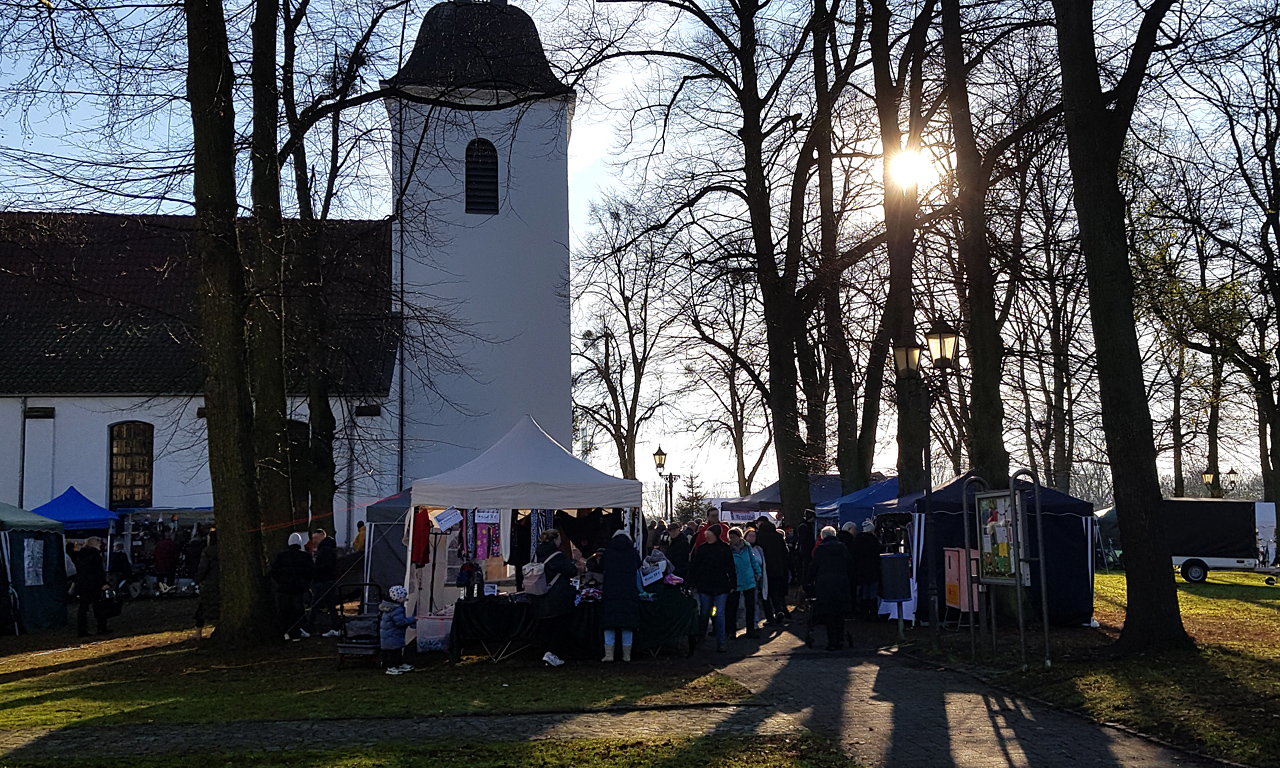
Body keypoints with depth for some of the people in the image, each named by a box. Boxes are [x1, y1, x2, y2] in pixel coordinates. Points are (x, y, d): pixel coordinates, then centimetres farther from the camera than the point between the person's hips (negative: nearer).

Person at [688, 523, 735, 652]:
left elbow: (731, 568, 5)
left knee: (720, 614, -2)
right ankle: (700, 637, 27)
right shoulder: (701, 549, 4)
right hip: (705, 587, 1)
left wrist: (732, 584, 2)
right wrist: (694, 584, 0)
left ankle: (720, 643, 0)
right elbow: (694, 567, 5)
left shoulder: (725, 549, 1)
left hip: (721, 587, -1)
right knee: (704, 613, 8)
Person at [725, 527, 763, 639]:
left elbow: (753, 562, 11)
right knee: (732, 607, 5)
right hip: (735, 583, -2)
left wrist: (758, 573, 6)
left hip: (749, 582, 2)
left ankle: (751, 629, 17)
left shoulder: (747, 548, -1)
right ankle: (731, 630, 18)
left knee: (750, 607, 5)